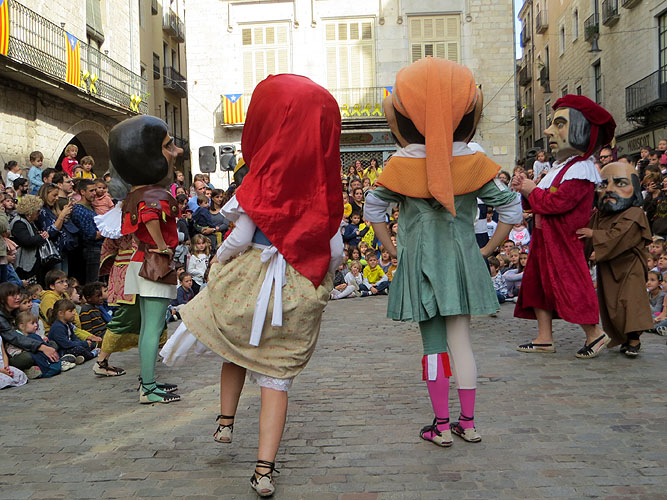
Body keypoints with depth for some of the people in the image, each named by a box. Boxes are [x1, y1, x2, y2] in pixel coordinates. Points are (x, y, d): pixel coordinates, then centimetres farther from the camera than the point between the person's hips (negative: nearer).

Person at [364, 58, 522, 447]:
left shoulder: (401, 165, -6)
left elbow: (373, 210, 2)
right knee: (461, 340, 9)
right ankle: (468, 422, 17)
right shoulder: (474, 162, -5)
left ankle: (442, 426, 13)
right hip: (462, 260, 1)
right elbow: (511, 208, -3)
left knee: (434, 344, 7)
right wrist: (489, 250, 6)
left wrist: (394, 250, 8)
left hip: (419, 260, -1)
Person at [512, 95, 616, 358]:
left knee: (568, 283, -7)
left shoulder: (580, 169, -16)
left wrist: (532, 190, -11)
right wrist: (526, 189, -2)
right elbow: (542, 201, 16)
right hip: (544, 237, 10)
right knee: (539, 282, 10)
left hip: (564, 240, -10)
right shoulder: (559, 167, 17)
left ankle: (594, 334, 7)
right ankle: (544, 338, 15)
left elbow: (556, 202, -26)